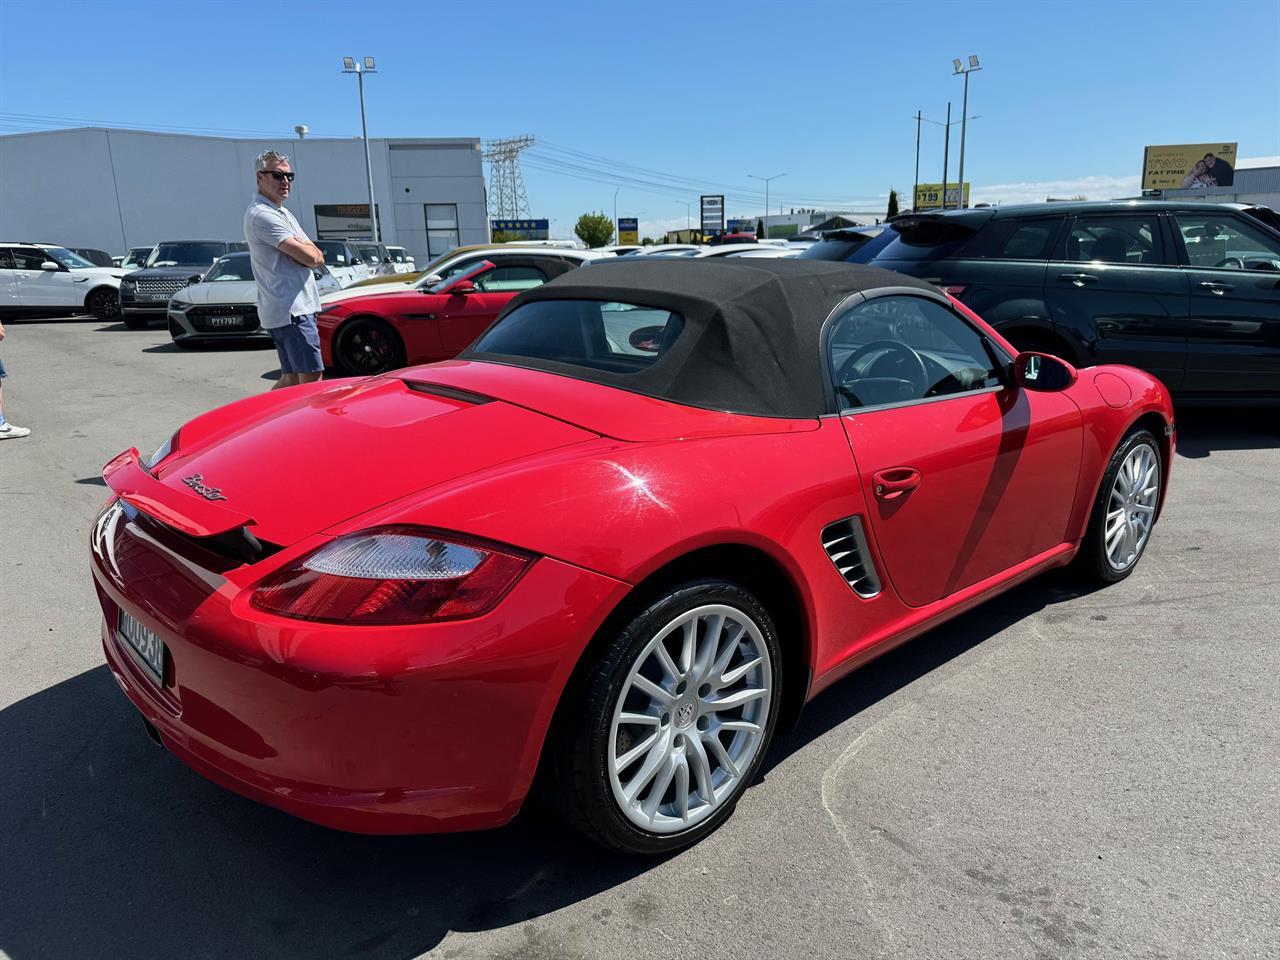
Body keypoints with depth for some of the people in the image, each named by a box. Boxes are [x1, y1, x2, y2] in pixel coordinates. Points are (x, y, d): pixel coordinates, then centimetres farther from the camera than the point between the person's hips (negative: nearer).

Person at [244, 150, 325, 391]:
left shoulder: (284, 214, 22)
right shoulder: (262, 215, -10)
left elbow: (319, 259, 13)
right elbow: (310, 257, -18)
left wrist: (302, 248, -7)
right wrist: (306, 248, 4)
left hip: (297, 307, 10)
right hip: (291, 310, -10)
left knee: (291, 380, 12)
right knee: (312, 379, -11)